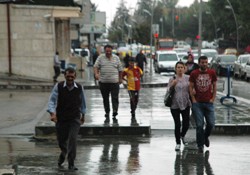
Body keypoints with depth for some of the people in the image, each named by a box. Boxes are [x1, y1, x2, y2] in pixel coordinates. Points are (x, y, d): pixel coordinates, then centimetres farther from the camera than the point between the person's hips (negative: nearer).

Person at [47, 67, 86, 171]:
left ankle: (71, 164, -5)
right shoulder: (58, 87, -9)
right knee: (61, 140, 12)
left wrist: (82, 115, 19)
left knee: (72, 139, -13)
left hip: (75, 119, 0)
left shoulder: (79, 88, -4)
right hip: (61, 118, 1)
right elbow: (52, 100, -14)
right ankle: (63, 153, 48)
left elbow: (82, 103, 11)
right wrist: (52, 113, -28)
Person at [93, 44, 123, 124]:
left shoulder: (116, 58, 9)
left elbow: (120, 69, 14)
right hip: (103, 82, 1)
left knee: (115, 99, -7)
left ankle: (114, 115, -6)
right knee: (105, 99, 8)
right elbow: (96, 66, 0)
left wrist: (120, 78, 15)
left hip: (114, 82, 0)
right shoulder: (100, 57, 6)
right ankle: (107, 116, 17)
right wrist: (96, 74, -18)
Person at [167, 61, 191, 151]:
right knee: (177, 124, -4)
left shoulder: (188, 78, 3)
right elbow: (168, 91, 1)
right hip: (175, 105, -2)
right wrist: (172, 85, -17)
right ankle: (178, 143, 10)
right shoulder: (172, 79, 0)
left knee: (186, 124, 6)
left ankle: (182, 136, 38)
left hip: (185, 104, 2)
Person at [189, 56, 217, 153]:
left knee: (211, 123, 0)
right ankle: (200, 145, 10)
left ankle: (206, 136, 32)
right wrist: (193, 99, -5)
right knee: (199, 125, -1)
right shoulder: (194, 74, -1)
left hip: (209, 102, 2)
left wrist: (213, 98, 2)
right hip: (197, 103, -1)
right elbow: (190, 87, 2)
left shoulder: (212, 73, 3)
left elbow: (214, 86, 10)